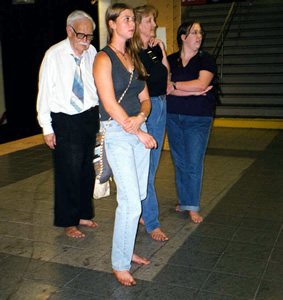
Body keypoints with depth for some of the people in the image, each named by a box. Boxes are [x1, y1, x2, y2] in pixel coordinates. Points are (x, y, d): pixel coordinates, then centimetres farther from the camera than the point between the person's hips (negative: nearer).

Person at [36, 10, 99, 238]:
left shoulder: (92, 53, 1)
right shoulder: (54, 55, -10)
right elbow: (44, 91, -7)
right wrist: (47, 128, -8)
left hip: (90, 117, 4)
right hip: (65, 121, -4)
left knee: (87, 170, 15)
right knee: (69, 172, 1)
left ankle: (84, 214, 34)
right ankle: (68, 222, 20)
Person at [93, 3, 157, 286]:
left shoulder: (134, 57, 14)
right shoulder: (103, 58, -8)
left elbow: (145, 98, 12)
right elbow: (110, 105, -15)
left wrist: (140, 118, -11)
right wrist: (140, 134, -13)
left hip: (138, 130, 7)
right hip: (116, 133, -7)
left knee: (137, 196, 11)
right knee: (130, 202, -8)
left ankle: (125, 250, 28)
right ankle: (120, 264, 8)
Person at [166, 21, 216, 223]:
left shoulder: (206, 60, 1)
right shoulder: (171, 60, 7)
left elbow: (201, 83, -16)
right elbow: (166, 87, -6)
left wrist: (175, 86, -9)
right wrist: (192, 91, -15)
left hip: (198, 118, -3)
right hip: (173, 117, 3)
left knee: (194, 163, -4)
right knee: (179, 162, 9)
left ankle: (193, 207, 5)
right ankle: (184, 200, 23)